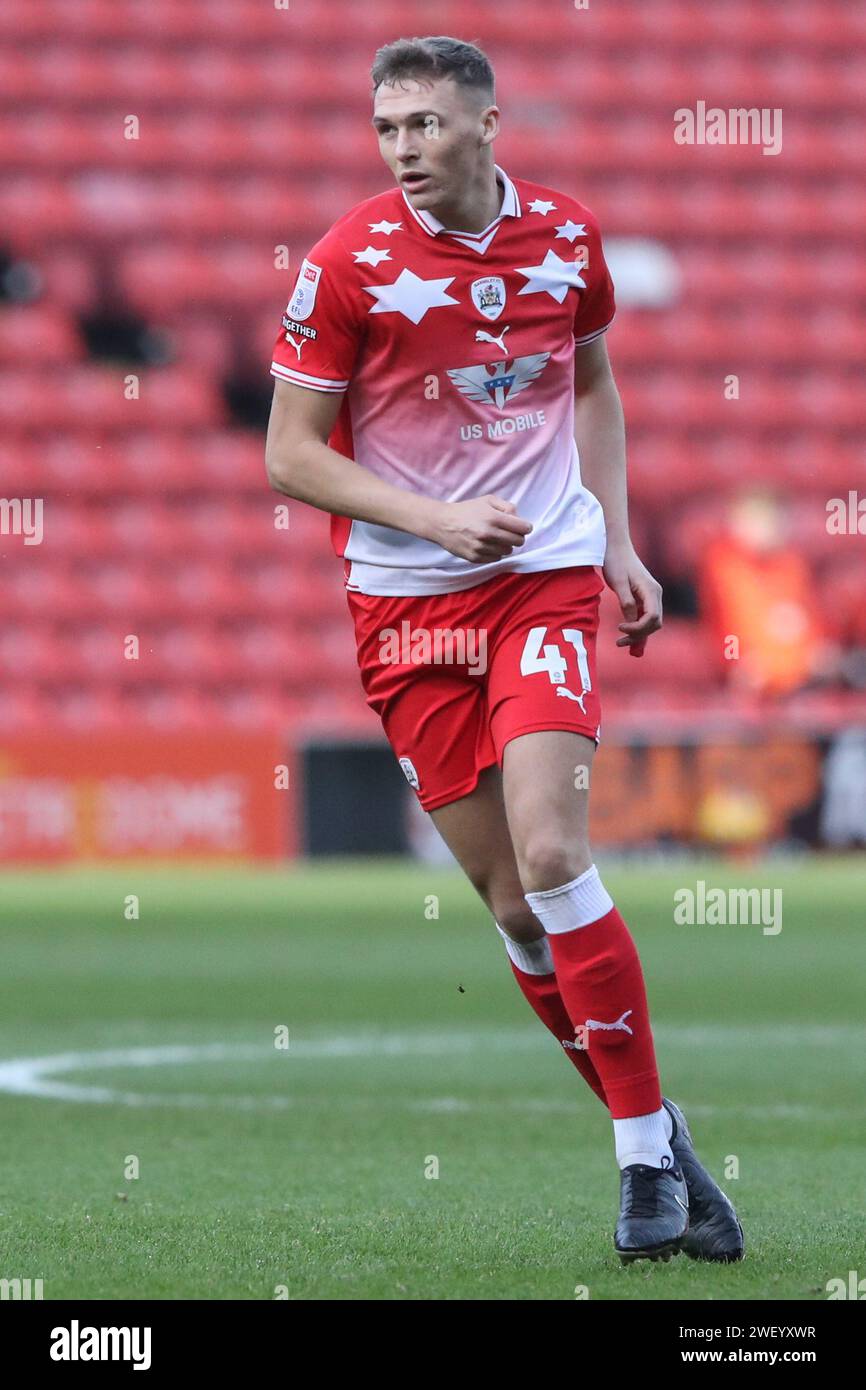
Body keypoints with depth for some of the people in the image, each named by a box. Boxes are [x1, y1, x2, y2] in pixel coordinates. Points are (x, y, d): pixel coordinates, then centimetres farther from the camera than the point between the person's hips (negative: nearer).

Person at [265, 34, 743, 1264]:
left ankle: (648, 1154, -10)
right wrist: (436, 518, -16)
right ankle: (658, 1141, 13)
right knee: (508, 894, 0)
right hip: (408, 603, 0)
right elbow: (291, 455, -5)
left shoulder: (565, 236, 1)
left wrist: (619, 542, 10)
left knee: (550, 853, -17)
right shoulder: (349, 263, -8)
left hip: (547, 576, 0)